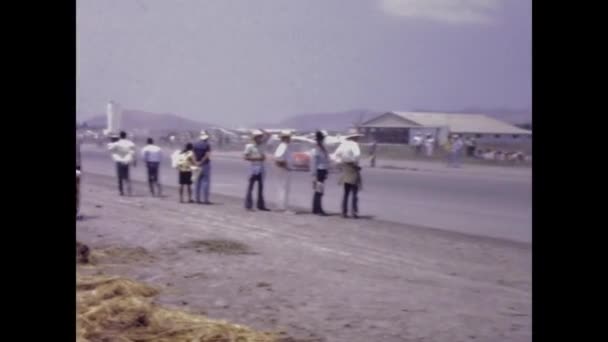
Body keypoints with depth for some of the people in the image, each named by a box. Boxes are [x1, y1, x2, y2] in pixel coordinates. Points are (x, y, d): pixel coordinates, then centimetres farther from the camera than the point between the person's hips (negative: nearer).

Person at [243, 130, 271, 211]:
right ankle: (248, 205, -2)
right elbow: (245, 157, -13)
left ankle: (261, 205, 14)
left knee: (261, 187, 9)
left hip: (261, 168, 6)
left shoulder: (261, 145, 8)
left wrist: (262, 132, 4)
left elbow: (268, 136, 18)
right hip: (253, 168, -6)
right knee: (250, 187, -4)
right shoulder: (250, 146, -7)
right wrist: (257, 158, -17)